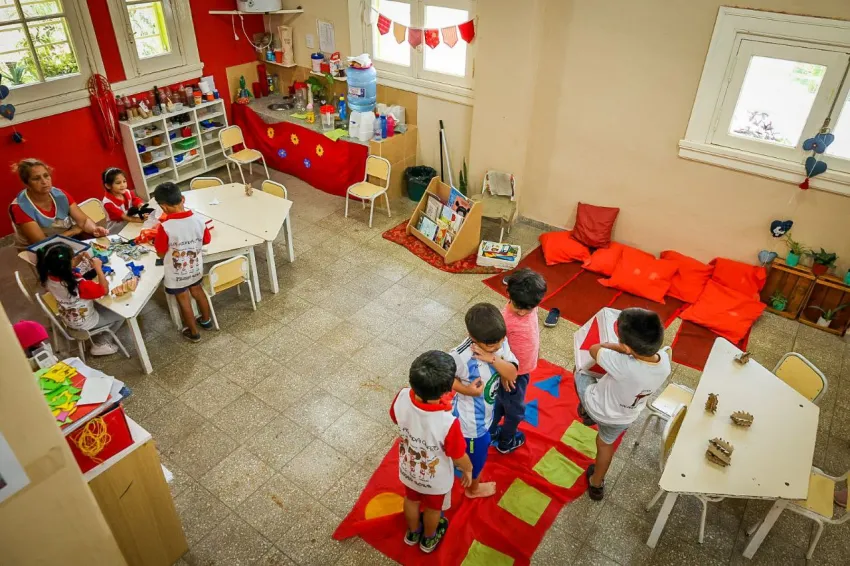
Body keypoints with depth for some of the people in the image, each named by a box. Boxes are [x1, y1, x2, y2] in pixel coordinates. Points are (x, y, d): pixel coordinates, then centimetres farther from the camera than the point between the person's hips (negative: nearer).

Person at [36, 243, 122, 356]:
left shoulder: (48, 276, -18)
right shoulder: (79, 285, -41)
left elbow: (66, 270, 5)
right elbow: (105, 290, -27)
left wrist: (79, 258, -12)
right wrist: (98, 268, -24)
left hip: (68, 319, 7)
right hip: (84, 323, -7)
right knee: (120, 315, 12)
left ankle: (97, 339, 32)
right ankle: (100, 344, 20)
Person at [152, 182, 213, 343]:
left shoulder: (164, 227, -29)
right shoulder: (198, 220, -17)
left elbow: (161, 254, -18)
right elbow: (206, 240, 0)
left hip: (176, 274, -4)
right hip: (196, 268, 4)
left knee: (184, 301, 17)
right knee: (197, 291, 29)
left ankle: (193, 333, 34)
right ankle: (206, 320, 48)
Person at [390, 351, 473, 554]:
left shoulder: (402, 398, -33)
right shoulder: (448, 423, -44)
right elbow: (459, 457, -24)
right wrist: (468, 470, -2)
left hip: (408, 469, 3)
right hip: (436, 479, -3)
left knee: (411, 500, 34)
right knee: (433, 508, 30)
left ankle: (413, 532, 63)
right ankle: (428, 539, 60)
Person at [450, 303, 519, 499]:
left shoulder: (499, 342, -20)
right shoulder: (461, 356, -38)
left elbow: (512, 375, -19)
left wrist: (493, 359, -35)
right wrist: (466, 389, -33)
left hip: (486, 411, 7)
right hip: (471, 419, -6)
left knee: (482, 445, 36)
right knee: (476, 455, 22)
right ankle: (473, 488, 54)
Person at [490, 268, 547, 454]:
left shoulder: (529, 306, -17)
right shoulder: (505, 319, -35)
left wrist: (535, 351, -1)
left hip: (524, 368, 7)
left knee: (501, 402, 28)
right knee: (515, 410, 18)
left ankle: (491, 432, 51)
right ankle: (506, 442, 44)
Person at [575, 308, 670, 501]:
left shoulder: (623, 365, -44)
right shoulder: (664, 360, -28)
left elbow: (594, 349, -24)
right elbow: (643, 351, -3)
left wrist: (611, 346, -8)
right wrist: (619, 348, -15)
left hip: (597, 407, -4)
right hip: (625, 418, 5)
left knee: (580, 373, 24)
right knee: (606, 442, 34)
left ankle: (586, 412, 47)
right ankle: (596, 485, 54)